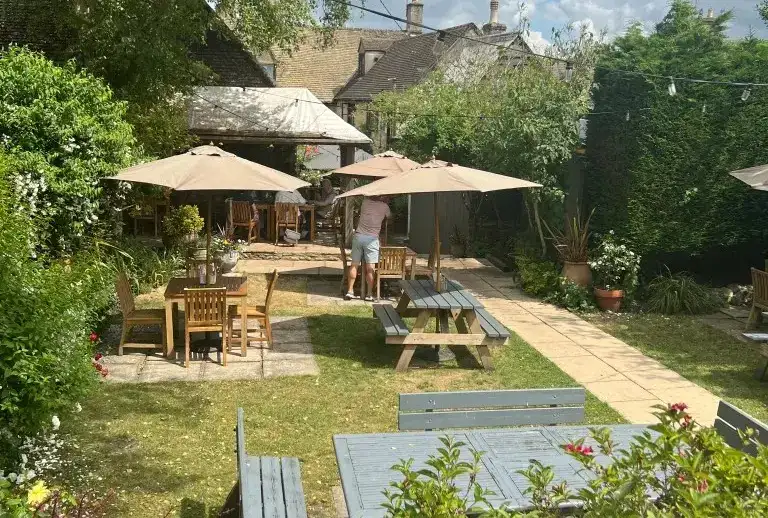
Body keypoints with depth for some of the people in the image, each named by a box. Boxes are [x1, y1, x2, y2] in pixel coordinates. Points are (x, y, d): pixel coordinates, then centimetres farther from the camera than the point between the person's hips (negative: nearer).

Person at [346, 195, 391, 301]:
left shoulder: (365, 202, 8)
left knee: (354, 265, 8)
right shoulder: (384, 206, 1)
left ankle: (349, 291, 10)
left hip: (358, 236, 3)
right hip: (371, 239, -3)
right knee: (370, 268, 0)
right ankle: (369, 294, 3)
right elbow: (389, 216, 21)